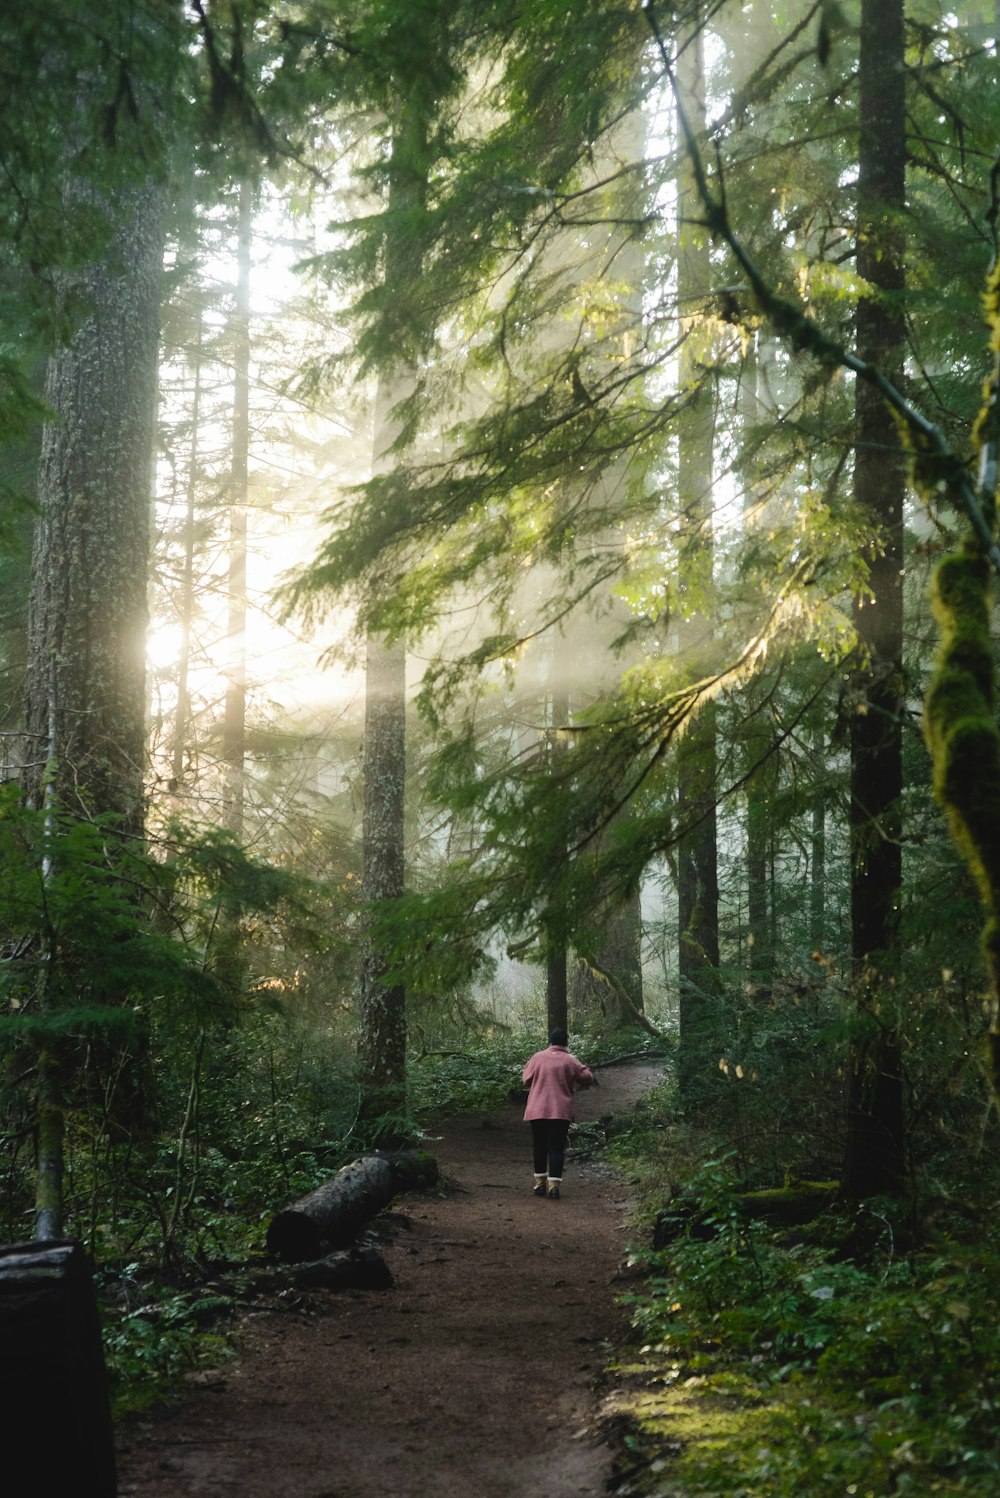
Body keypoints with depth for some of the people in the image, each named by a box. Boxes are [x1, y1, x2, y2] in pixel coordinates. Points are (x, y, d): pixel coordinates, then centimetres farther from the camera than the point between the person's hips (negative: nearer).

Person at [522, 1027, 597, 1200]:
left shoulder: (538, 1057, 0)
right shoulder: (570, 1061, -4)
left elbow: (527, 1080, 7)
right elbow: (588, 1078, 2)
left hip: (537, 1110, 1)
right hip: (561, 1111, -1)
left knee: (540, 1147, 14)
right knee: (557, 1148, 1)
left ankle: (540, 1183, 17)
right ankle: (554, 1185, -8)